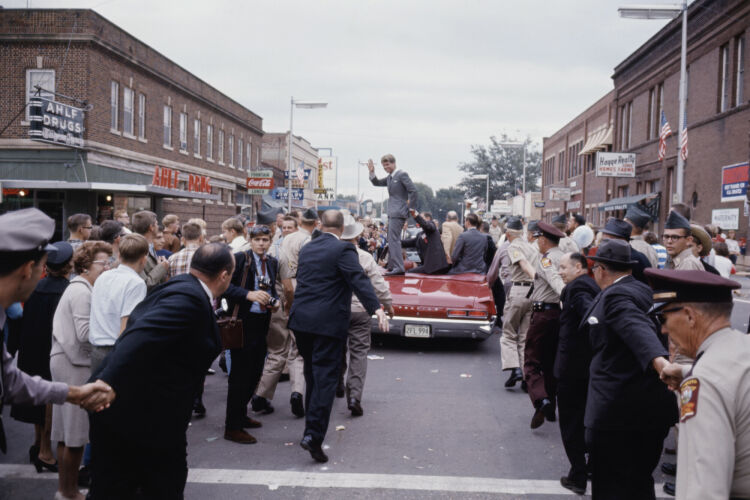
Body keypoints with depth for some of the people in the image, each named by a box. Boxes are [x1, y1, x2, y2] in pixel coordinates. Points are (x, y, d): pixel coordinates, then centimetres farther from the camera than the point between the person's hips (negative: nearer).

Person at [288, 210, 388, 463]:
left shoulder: (306, 248, 14)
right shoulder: (343, 249, -9)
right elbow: (359, 279, -21)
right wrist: (376, 309, -28)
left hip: (301, 319, 7)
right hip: (328, 322, -7)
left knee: (313, 374, 20)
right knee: (325, 377, -5)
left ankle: (312, 429, 33)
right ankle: (313, 435, -13)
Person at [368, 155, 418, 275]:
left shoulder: (402, 174, -10)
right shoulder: (390, 177, 17)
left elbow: (413, 190, -16)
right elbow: (377, 183, 25)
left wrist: (410, 208, -13)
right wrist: (371, 172, 9)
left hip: (398, 213, -10)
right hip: (392, 213, 10)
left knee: (394, 239, -14)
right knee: (391, 239, 16)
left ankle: (398, 267, -15)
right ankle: (391, 266, 25)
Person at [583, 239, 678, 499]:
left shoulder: (616, 295, -18)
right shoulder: (642, 291, 11)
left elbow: (639, 330, -35)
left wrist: (659, 362, -51)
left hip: (618, 410, -9)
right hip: (653, 407, 9)